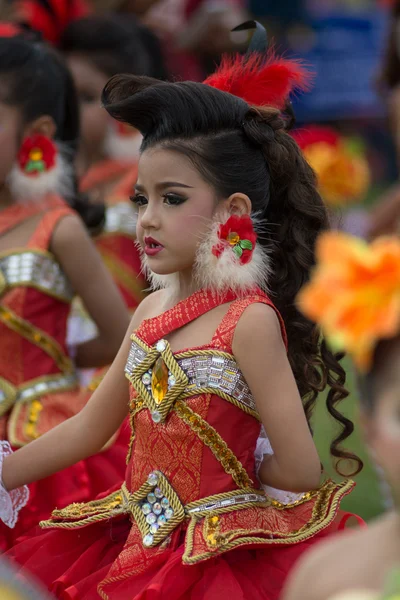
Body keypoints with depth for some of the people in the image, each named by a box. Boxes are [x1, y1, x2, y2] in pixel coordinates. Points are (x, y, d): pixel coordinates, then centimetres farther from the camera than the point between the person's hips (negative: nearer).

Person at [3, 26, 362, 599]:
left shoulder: (250, 321, -16)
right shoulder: (153, 311, 7)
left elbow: (298, 471, -17)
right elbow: (87, 429, 16)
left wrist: (226, 485, 0)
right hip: (139, 545, 7)